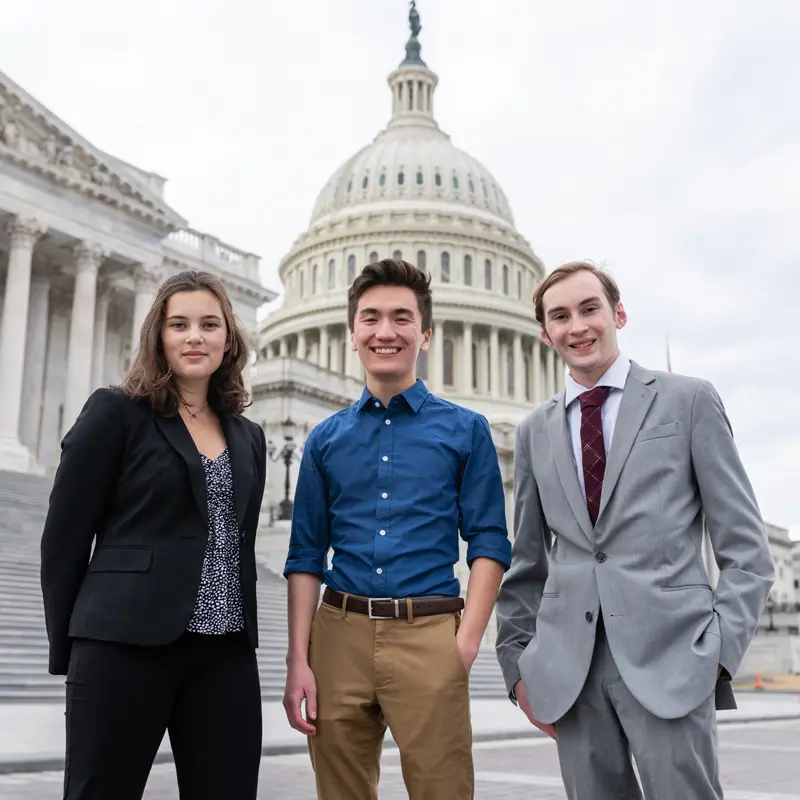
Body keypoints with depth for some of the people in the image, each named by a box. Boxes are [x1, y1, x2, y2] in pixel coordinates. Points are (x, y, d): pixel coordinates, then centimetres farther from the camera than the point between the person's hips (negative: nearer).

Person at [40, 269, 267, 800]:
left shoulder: (250, 438, 14)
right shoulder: (116, 413, -1)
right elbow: (64, 537, -2)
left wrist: (239, 632, 12)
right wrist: (68, 649, 0)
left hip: (227, 655, 5)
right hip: (126, 645, -4)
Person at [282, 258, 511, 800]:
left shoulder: (465, 430, 4)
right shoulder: (326, 439, 10)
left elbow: (489, 544, 0)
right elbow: (307, 556, 9)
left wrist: (466, 644, -11)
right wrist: (299, 661, 1)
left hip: (428, 634, -2)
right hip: (339, 633, 3)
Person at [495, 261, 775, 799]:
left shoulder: (688, 400, 4)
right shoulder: (536, 431, 14)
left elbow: (746, 545, 2)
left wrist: (722, 645, -7)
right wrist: (518, 661, 10)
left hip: (668, 658, -3)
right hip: (568, 668, 3)